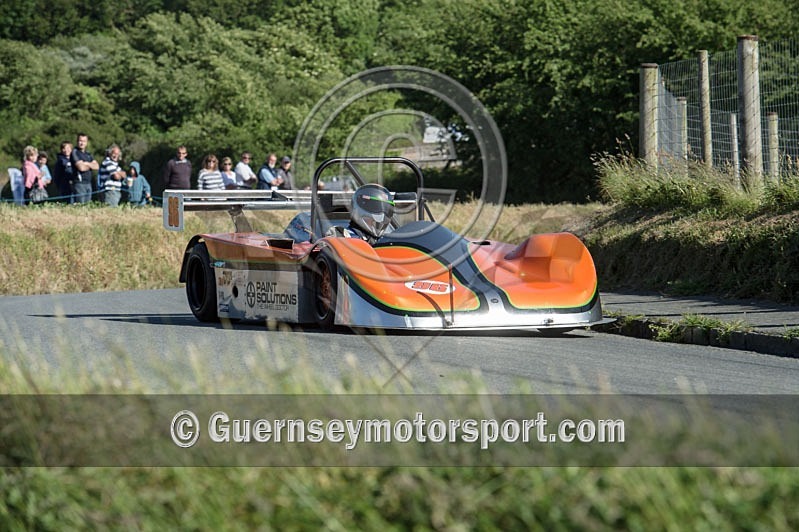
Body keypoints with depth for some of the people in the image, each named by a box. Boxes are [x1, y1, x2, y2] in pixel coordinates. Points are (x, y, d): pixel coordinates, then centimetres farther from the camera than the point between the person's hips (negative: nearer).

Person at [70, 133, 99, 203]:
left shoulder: (88, 154, 18)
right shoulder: (75, 153, -4)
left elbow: (97, 166, 8)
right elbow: (81, 167, -15)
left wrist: (87, 164, -8)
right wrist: (91, 166, 4)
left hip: (88, 183, 7)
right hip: (79, 183, -7)